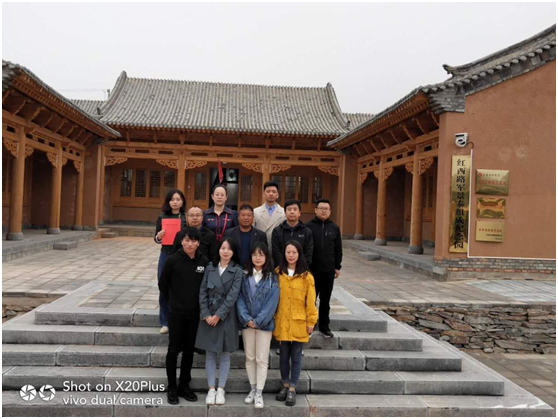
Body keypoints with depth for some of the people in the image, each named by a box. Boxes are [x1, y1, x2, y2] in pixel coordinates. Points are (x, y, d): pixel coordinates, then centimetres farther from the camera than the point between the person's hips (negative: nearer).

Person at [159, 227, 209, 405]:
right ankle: (172, 388, 19)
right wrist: (172, 301, 7)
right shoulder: (173, 260, -11)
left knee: (189, 350, 12)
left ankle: (184, 385, 26)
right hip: (176, 313, -2)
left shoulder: (204, 261, -5)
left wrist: (201, 303, 5)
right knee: (174, 350, 5)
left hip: (195, 313, 2)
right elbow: (163, 284, 1)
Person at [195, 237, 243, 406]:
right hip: (208, 316, 2)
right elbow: (203, 292, 1)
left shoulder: (237, 271, -4)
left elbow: (232, 296, -11)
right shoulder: (210, 268, 3)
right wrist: (206, 314, -9)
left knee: (225, 354, 7)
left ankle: (221, 389, 18)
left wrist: (218, 315, -15)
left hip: (227, 317, -2)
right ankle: (211, 389, 17)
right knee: (210, 353, 7)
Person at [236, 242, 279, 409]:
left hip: (264, 323, -2)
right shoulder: (244, 275, 3)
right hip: (247, 322, 2)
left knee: (262, 359, 2)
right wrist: (247, 319, -13)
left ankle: (259, 393, 12)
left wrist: (258, 321, -15)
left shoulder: (272, 278, -2)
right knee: (250, 358, 12)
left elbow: (272, 302, -8)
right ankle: (253, 389, 25)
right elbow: (240, 299, -1)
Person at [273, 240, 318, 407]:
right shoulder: (277, 274, 0)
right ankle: (285, 385, 30)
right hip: (281, 322, 2)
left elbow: (310, 302, -3)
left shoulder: (306, 276, -6)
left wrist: (311, 322, -3)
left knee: (296, 357, 8)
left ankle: (292, 389, 20)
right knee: (284, 355, 13)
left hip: (299, 323, -2)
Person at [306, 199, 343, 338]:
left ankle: (324, 326, 22)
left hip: (328, 270, 2)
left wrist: (338, 267, 8)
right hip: (311, 270, -2)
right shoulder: (308, 226, -3)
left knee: (325, 300, 11)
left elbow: (338, 249, 11)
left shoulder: (334, 228, 6)